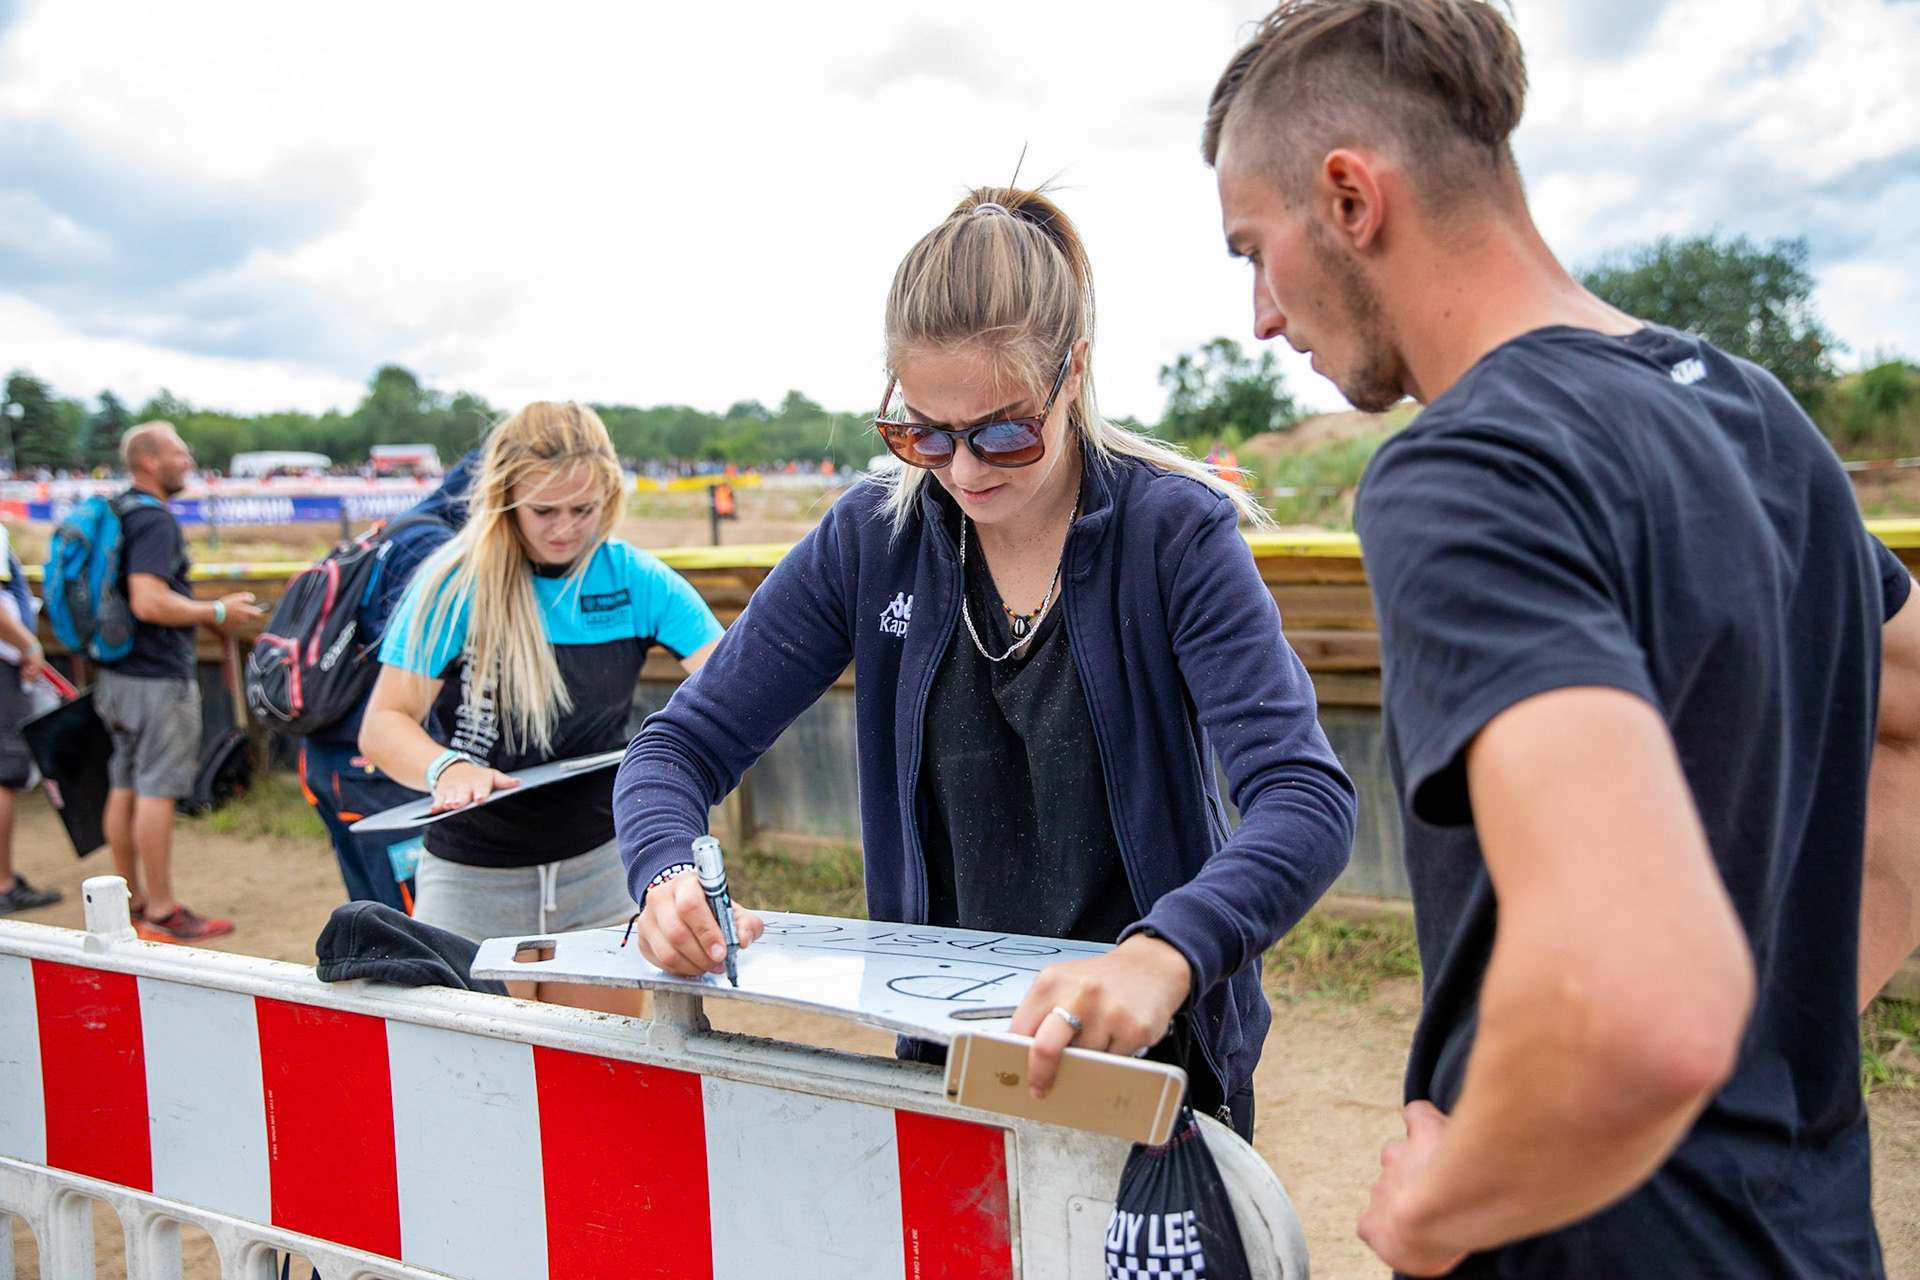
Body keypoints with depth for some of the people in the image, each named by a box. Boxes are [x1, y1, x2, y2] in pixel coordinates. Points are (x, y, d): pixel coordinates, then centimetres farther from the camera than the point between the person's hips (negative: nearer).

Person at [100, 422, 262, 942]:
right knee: (157, 791, -4)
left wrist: (205, 613, 20)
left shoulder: (119, 512, 14)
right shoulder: (154, 519, -17)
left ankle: (131, 900, 23)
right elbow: (149, 603, -26)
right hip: (157, 677, -10)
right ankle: (161, 913, 1)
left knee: (124, 787, 14)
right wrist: (218, 612, -14)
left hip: (117, 673, 10)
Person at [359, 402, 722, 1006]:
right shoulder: (458, 588, -10)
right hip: (473, 882, -2)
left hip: (600, 870, 3)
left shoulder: (635, 579, -4)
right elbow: (382, 724, -11)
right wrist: (445, 769, -32)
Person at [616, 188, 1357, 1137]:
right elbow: (681, 746, 3)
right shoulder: (873, 540, 0)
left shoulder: (1176, 533, -9)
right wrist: (669, 877, -20)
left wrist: (1162, 957, -41)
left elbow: (1306, 796, -22)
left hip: (1153, 1057, -2)